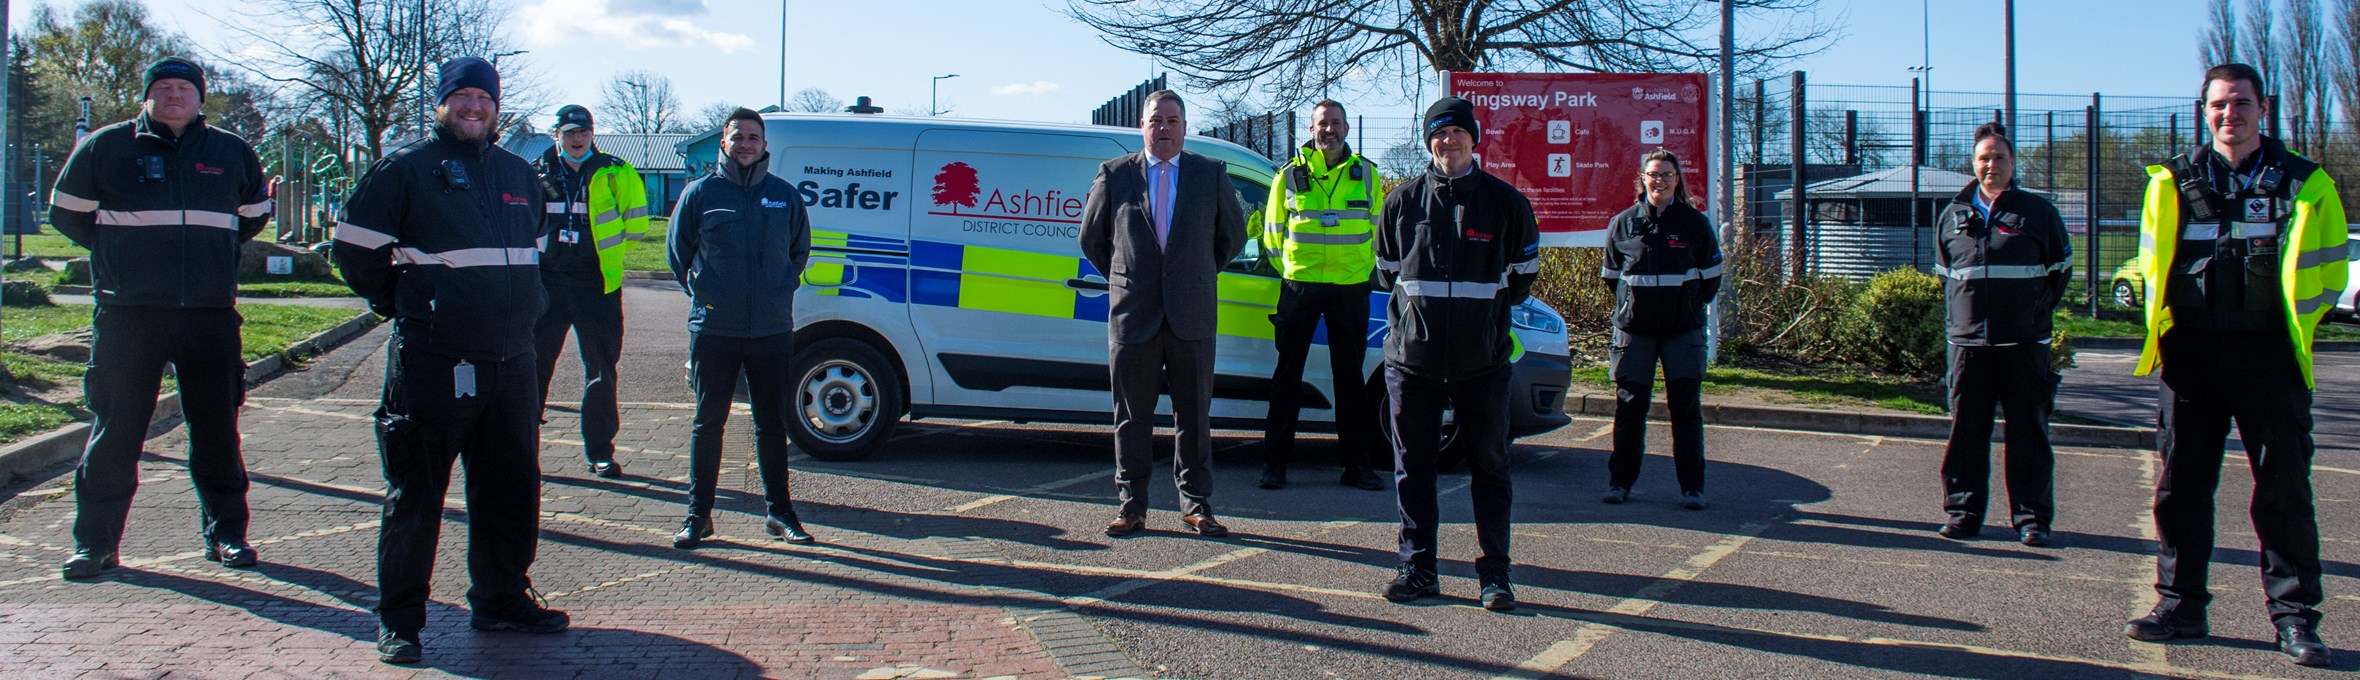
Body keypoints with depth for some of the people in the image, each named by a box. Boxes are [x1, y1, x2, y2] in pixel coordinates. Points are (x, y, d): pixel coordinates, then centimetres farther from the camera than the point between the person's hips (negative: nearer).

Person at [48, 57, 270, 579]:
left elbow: (253, 216, 24)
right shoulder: (106, 146, 5)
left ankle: (225, 533, 16)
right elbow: (66, 211, 14)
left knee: (217, 428, 6)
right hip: (128, 315, -2)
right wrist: (119, 252, 8)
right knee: (115, 428, 1)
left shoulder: (232, 153, 10)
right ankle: (96, 543, 9)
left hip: (211, 314, 2)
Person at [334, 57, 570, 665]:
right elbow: (353, 245, 0)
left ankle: (502, 598, 26)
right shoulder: (405, 168, -3)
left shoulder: (519, 174, 15)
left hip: (512, 359, 6)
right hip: (433, 360, -6)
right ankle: (399, 619, 9)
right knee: (416, 493, -1)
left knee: (512, 488, 12)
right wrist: (399, 305, 4)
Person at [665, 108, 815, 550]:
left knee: (773, 422, 8)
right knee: (708, 422, 3)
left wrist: (783, 287, 8)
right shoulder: (700, 193, 3)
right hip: (714, 330, -1)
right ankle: (698, 515, 11)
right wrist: (700, 290, 2)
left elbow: (800, 250, 20)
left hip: (773, 329, 2)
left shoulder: (784, 195, 8)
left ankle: (779, 512, 16)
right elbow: (678, 250, 11)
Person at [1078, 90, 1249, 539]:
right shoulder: (1114, 175, 5)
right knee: (1132, 416, 4)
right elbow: (1091, 237, 15)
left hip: (1191, 316, 0)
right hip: (1132, 314, 0)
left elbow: (1234, 233, 18)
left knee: (1194, 416, 5)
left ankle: (1196, 505, 14)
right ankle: (1132, 505, 13)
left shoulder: (1211, 175, 6)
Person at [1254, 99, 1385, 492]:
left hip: (1351, 287, 1)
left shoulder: (1366, 174, 7)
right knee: (1288, 374, 2)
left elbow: (1377, 230, 13)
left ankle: (1357, 463, 12)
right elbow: (1272, 232, 11)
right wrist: (1288, 269, 8)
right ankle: (1275, 460, 9)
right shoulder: (1290, 175, 4)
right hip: (1300, 284, -1)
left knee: (1350, 375, 6)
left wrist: (1364, 270, 9)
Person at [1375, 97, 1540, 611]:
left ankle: (1495, 574, 10)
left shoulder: (1505, 201, 3)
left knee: (1489, 465, 3)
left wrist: (1486, 312, 11)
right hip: (1412, 355, 2)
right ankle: (1417, 568, 15)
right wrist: (1417, 311, 13)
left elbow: (1523, 274, 12)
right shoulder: (1403, 201, 6)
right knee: (1413, 466, 6)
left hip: (1483, 360, -1)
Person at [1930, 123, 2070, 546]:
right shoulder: (1952, 216, 11)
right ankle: (1964, 513, 11)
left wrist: (2038, 314, 8)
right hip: (1968, 342, 2)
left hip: (2024, 344, -2)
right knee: (1966, 431, 3)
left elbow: (2061, 269, 12)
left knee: (2028, 432, 1)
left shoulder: (2038, 211, 4)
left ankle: (2031, 517, 8)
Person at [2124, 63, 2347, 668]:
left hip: (2269, 356, -2)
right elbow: (2152, 267, 14)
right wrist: (2167, 334, 5)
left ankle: (2295, 618, 7)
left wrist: (2290, 334, -1)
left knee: (2284, 490, 0)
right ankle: (2181, 605, 15)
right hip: (2192, 356, 2)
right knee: (2181, 485, 5)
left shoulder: (2304, 184, 4)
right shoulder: (2172, 184, 8)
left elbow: (2324, 274, 6)